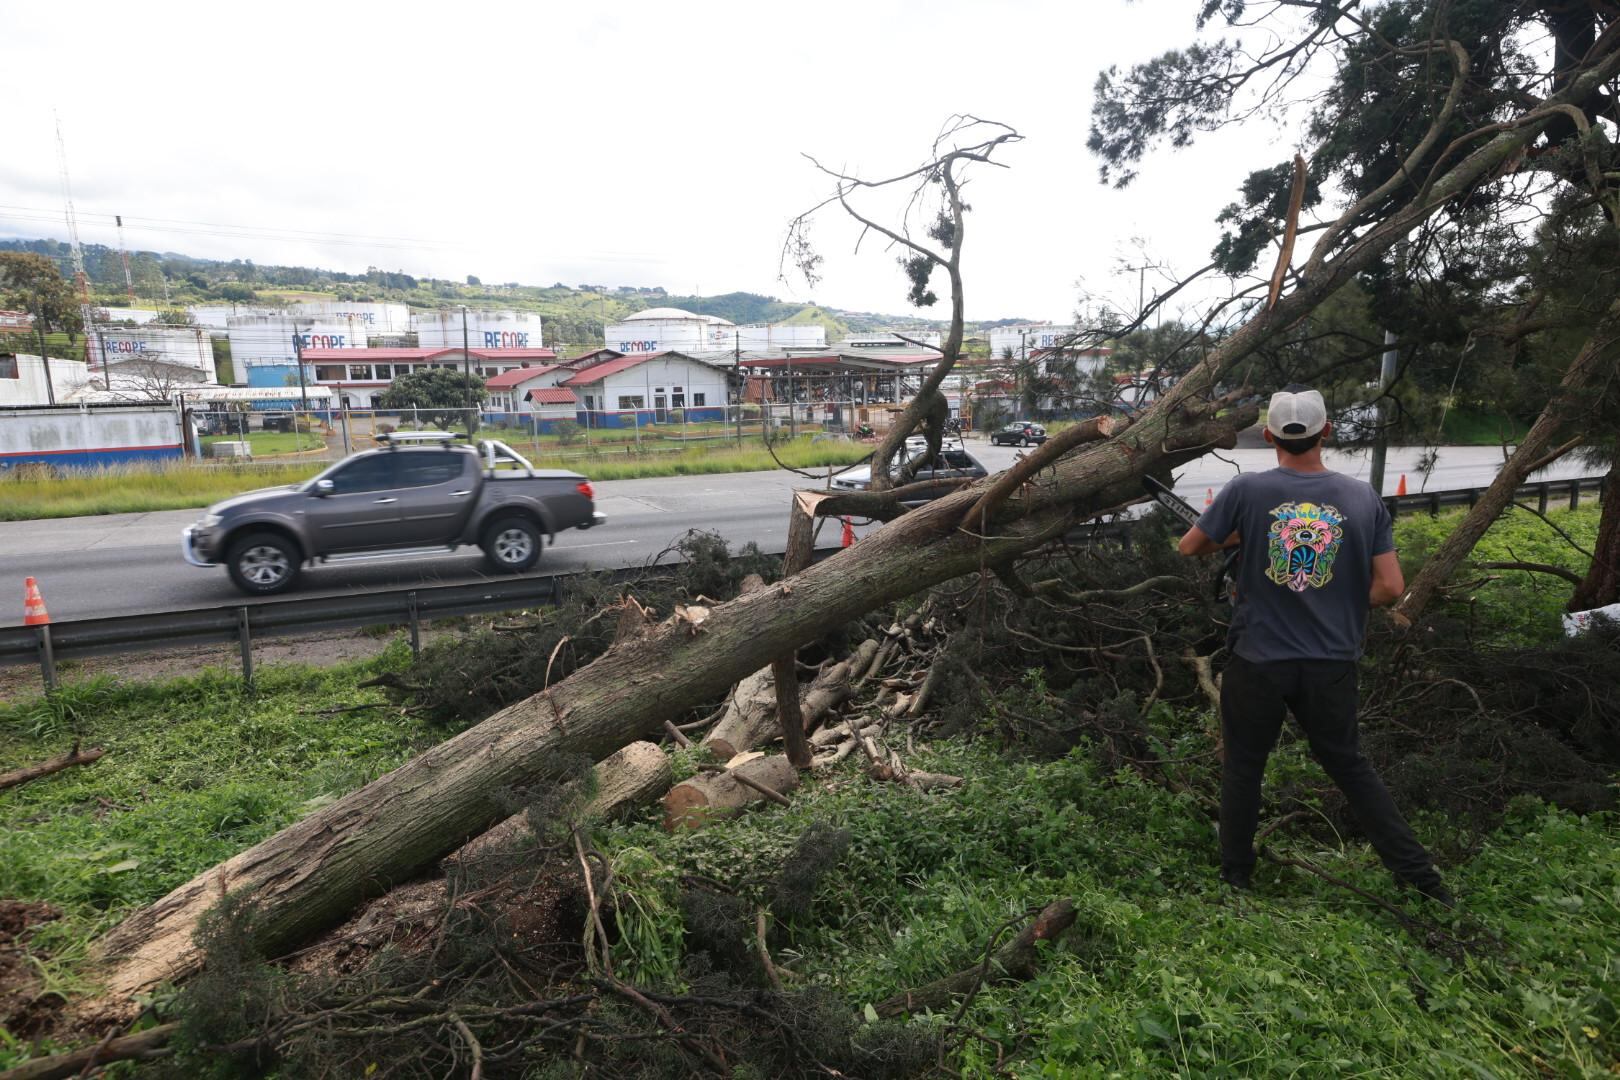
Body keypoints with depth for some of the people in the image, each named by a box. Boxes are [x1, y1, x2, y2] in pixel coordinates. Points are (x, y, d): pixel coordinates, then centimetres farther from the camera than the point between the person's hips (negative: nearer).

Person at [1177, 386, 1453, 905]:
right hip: (1332, 663, 2)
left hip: (1258, 661, -2)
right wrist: (1344, 606, 14)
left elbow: (1189, 547, 0)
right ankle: (1419, 874, 28)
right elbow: (1391, 588, -3)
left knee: (1243, 767, 15)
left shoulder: (1246, 491, -12)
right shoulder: (1363, 497, -4)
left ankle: (1235, 875, 29)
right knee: (1350, 765, 21)